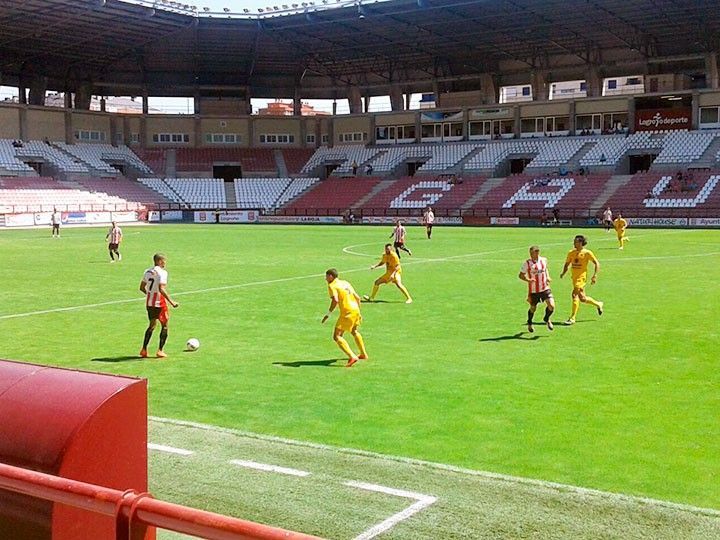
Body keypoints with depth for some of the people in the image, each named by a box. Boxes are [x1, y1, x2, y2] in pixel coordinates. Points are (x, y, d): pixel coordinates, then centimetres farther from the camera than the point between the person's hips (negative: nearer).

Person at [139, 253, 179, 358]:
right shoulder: (162, 272, -14)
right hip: (159, 302, -7)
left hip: (149, 302, 7)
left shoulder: (147, 271, 10)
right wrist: (171, 301, -21)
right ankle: (160, 351, 5)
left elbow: (142, 287, 13)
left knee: (152, 325, 19)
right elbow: (161, 289, -24)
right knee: (165, 326, 7)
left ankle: (144, 350, 15)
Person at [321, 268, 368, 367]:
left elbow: (335, 300, -21)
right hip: (355, 309, 9)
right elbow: (357, 298, 19)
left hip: (347, 312, -9)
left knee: (337, 336, -6)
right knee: (354, 331, 32)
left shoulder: (332, 286, -5)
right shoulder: (345, 282, 19)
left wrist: (328, 314, -15)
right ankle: (363, 354, 45)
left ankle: (352, 357, -20)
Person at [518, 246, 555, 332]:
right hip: (533, 290, -2)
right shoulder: (527, 263, -10)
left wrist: (548, 277, 5)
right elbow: (521, 275, -4)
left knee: (551, 305, -13)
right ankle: (529, 323, 41)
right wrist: (528, 280, -23)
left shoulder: (544, 260, 2)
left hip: (545, 288, 2)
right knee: (533, 308, 11)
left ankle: (547, 319, 19)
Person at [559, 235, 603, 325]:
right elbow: (567, 264, 19)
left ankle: (572, 318, -15)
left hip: (581, 276, -6)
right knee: (582, 298, 12)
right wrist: (563, 273, 2)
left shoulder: (587, 253, -6)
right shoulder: (571, 253, 9)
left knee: (575, 295, -18)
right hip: (574, 277, 7)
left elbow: (597, 263, -2)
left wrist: (595, 275, -11)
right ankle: (598, 304, 37)